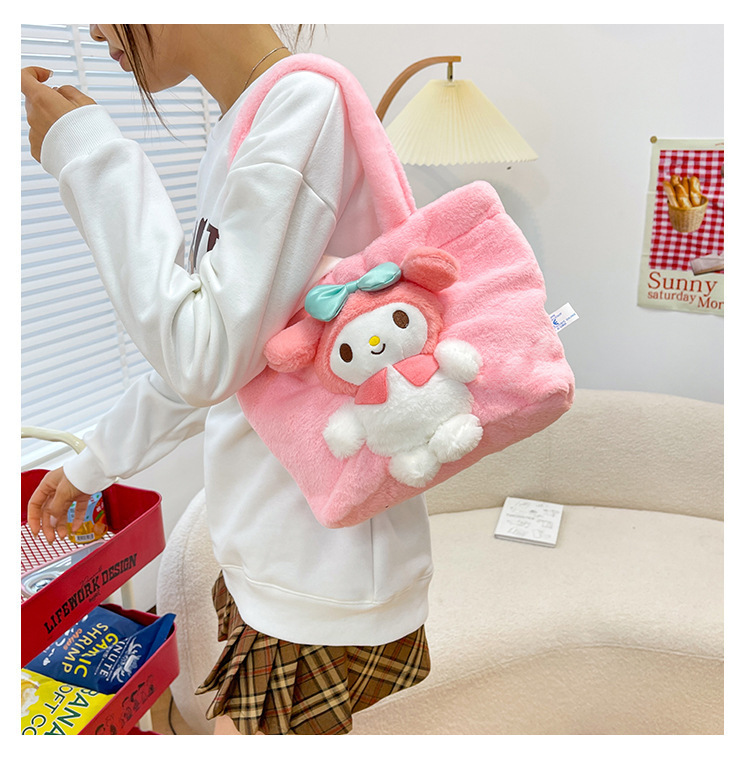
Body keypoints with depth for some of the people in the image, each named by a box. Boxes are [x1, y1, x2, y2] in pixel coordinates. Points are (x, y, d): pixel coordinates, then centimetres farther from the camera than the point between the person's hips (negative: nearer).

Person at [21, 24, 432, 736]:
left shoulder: (306, 104, -19)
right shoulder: (235, 133, 10)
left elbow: (206, 359, -24)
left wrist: (89, 152, -15)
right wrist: (94, 460, 25)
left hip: (326, 564, -8)